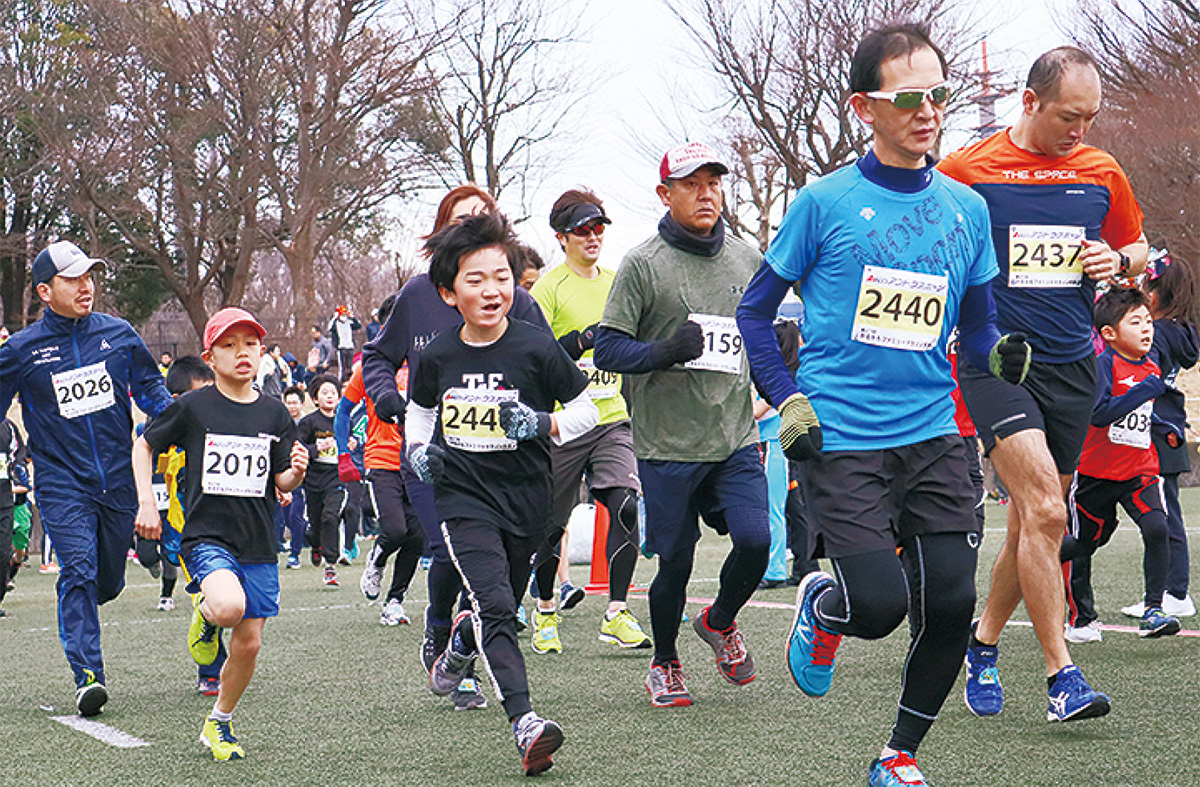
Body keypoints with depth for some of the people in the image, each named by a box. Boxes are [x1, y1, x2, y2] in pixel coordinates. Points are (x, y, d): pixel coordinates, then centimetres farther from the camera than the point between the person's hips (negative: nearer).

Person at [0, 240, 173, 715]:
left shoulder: (119, 335, 4)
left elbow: (151, 390, 17)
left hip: (118, 479, 3)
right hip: (62, 483, -3)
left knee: (108, 580, 12)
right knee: (79, 572, -17)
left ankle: (78, 610, 47)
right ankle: (87, 674, -16)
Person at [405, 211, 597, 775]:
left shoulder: (536, 348, -8)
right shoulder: (438, 356, 0)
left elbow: (585, 412, 1)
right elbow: (420, 408, 22)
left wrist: (544, 424, -17)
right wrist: (419, 448, 3)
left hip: (525, 498, 1)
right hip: (464, 499, -1)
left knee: (503, 609, 16)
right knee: (495, 607, -20)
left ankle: (461, 643, 52)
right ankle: (524, 722, -27)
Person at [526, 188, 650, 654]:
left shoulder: (616, 283, 12)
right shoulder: (548, 288, -5)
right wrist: (582, 341, -22)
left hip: (613, 418, 4)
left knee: (625, 506, -15)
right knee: (552, 524, 6)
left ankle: (617, 614, -12)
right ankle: (546, 611, 27)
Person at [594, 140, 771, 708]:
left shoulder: (746, 258, 11)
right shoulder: (643, 264, -4)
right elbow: (607, 347, -7)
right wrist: (664, 353, -21)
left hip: (736, 438, 3)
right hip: (668, 443, -3)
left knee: (755, 540, -12)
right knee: (675, 562, 3)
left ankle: (719, 622, 19)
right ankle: (664, 663, 28)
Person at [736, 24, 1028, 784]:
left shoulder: (966, 208, 8)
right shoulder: (826, 202, -4)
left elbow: (977, 323, 16)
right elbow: (756, 312, 4)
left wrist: (999, 354, -7)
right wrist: (788, 402, -8)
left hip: (933, 436, 4)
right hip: (842, 438, -4)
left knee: (950, 605, -2)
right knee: (879, 606, -14)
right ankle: (822, 605, 24)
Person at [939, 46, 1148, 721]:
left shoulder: (1102, 174, 7)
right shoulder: (965, 171, -4)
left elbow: (1137, 247, 21)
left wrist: (1117, 260, -1)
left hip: (1073, 367, 5)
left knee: (1033, 524, 10)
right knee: (1046, 512, -19)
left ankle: (984, 644, 31)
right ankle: (1062, 676, -14)